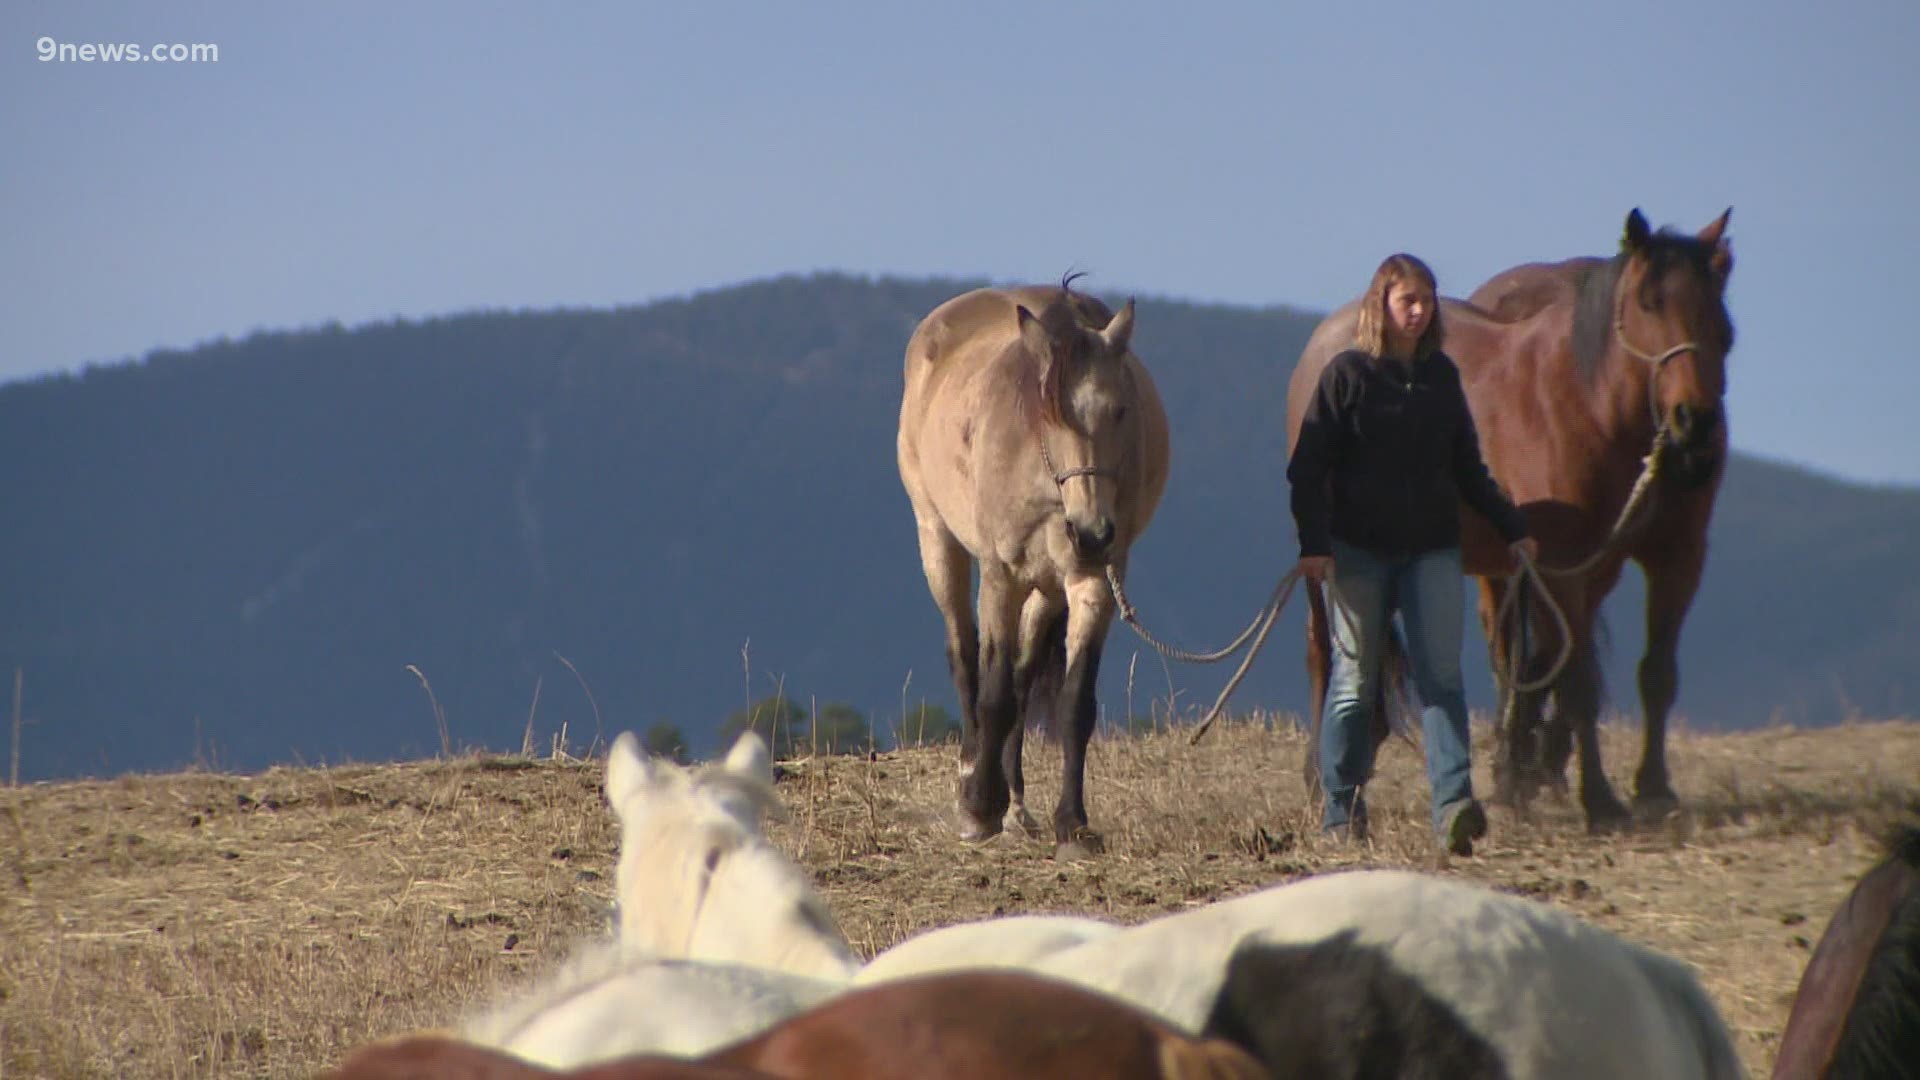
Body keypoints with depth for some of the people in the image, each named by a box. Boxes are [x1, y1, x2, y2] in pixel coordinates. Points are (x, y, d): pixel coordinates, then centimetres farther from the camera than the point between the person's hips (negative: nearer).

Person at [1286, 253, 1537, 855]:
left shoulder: (1441, 376, 9)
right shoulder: (1347, 375, -3)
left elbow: (1467, 468, 19)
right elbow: (1308, 468, -7)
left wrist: (1511, 529, 15)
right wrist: (1313, 542, -18)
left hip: (1432, 549, 3)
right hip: (1359, 550, -3)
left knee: (1441, 675, -9)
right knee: (1355, 680, 3)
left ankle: (1453, 805, -18)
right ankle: (1342, 812, 12)